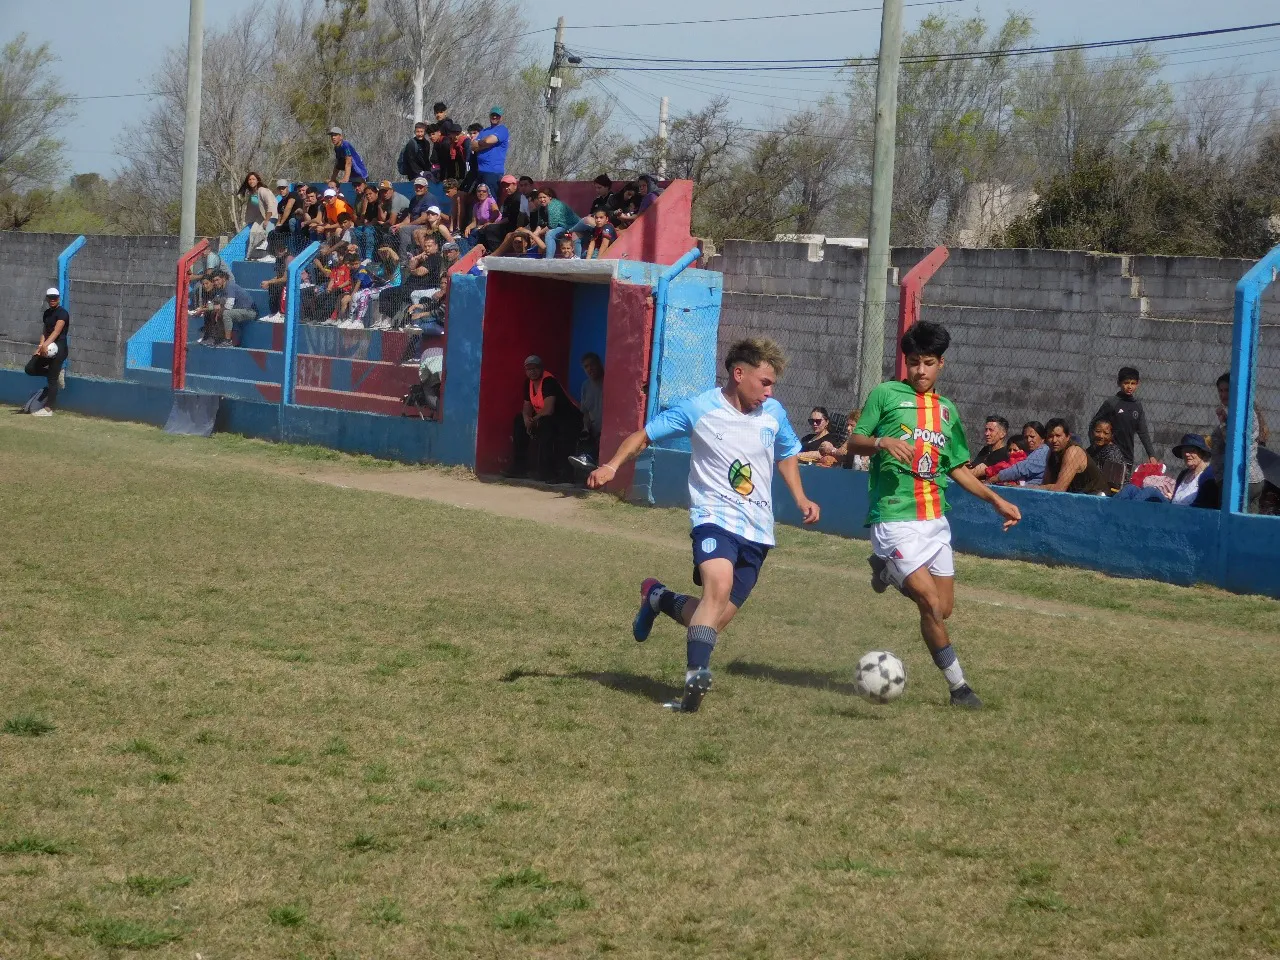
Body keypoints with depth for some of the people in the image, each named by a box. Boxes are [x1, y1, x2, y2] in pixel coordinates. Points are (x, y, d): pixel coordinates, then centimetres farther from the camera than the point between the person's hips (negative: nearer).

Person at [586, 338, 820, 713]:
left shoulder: (773, 413, 4)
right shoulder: (699, 409, -7)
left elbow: (787, 454, 24)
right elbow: (646, 434, 1)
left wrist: (801, 498, 12)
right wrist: (612, 465, -14)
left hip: (758, 530, 5)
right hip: (715, 516, -5)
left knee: (717, 618, 2)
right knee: (720, 584, -34)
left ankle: (659, 599, 30)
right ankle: (696, 675, -32)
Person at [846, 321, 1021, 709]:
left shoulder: (947, 409, 17)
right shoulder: (886, 394, 1)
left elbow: (957, 468, 23)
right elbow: (854, 442, 1)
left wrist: (996, 499, 16)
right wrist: (882, 442, -19)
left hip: (935, 520, 6)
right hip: (895, 519, -6)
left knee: (943, 608, 4)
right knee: (932, 605, -12)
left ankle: (889, 571, 26)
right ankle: (958, 685, 1)